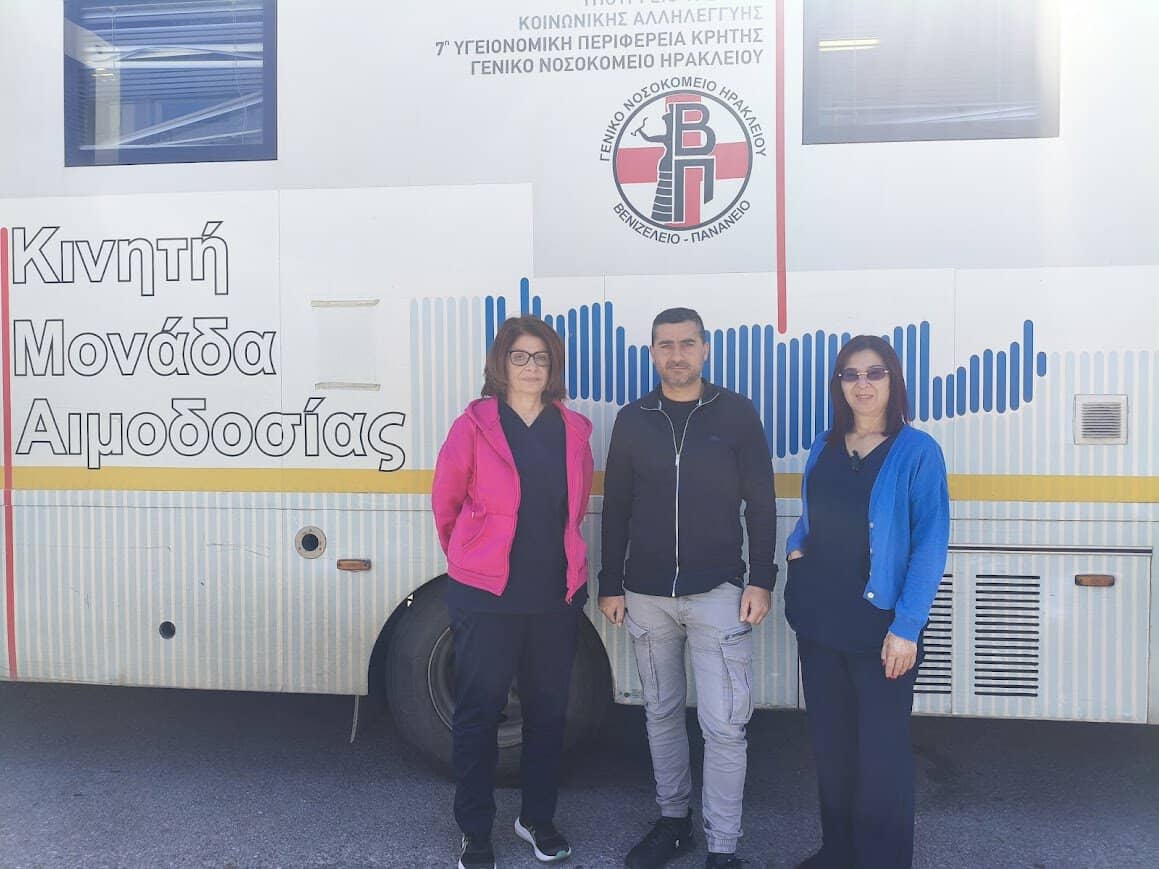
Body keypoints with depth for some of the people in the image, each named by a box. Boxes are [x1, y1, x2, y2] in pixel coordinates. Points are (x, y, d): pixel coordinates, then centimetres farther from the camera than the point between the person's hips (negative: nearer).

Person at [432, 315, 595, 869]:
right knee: (479, 713, 6)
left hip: (557, 594, 4)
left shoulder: (573, 429, 3)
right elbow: (445, 501, 3)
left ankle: (537, 818, 34)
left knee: (548, 709, 15)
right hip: (486, 596, -3)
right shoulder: (474, 426, -7)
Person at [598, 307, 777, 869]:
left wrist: (760, 581, -6)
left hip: (718, 592, -3)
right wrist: (610, 585, 6)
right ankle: (673, 821, 31)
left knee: (723, 723, -2)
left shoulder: (736, 414, -1)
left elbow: (760, 503, -1)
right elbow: (616, 508, 8)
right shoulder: (633, 420, 6)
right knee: (661, 713, 14)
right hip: (646, 595, 3)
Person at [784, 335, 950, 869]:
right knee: (829, 741, 16)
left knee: (882, 749, 5)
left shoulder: (917, 451, -8)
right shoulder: (823, 449, 8)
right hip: (818, 618, 5)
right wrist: (794, 546, -2)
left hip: (879, 623, -5)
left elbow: (931, 544, -12)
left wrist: (906, 626, -18)